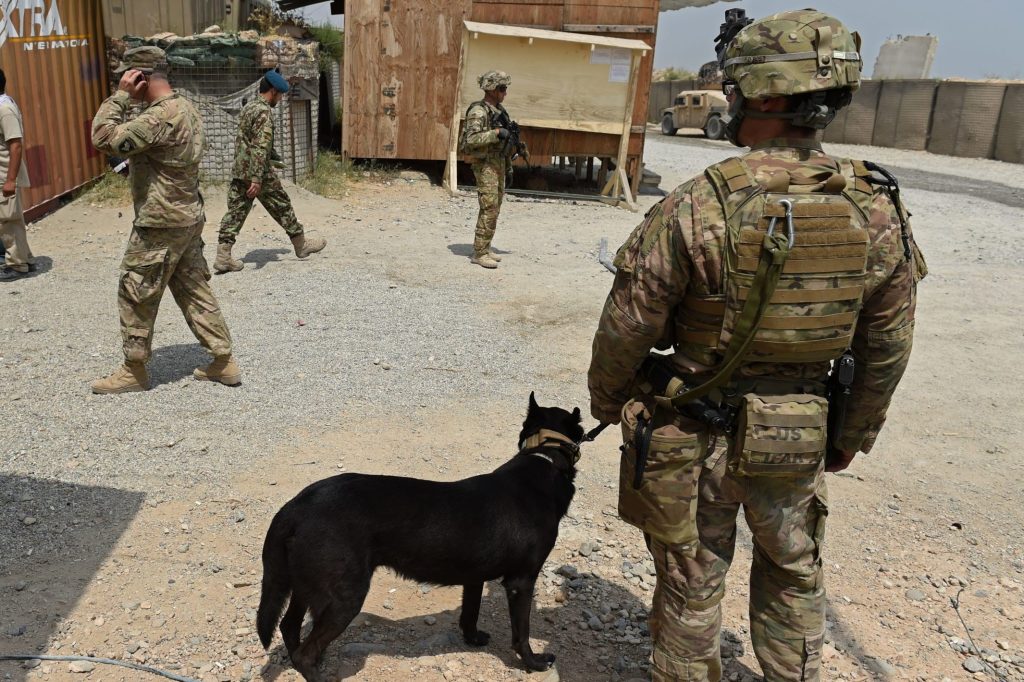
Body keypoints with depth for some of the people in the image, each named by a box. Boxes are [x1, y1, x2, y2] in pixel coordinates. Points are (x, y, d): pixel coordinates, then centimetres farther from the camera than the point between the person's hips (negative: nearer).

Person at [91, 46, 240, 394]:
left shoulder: (160, 116, -21)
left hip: (160, 224, -9)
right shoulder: (186, 108, 11)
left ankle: (134, 370, 15)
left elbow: (104, 137, -24)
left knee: (136, 294, 3)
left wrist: (121, 95, -17)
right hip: (188, 218, 9)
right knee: (194, 290, 13)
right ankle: (223, 361, 15)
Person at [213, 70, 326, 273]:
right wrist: (257, 179, -28)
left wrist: (273, 157, 35)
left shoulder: (247, 108, 14)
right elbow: (260, 147, -24)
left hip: (238, 172, 8)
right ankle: (301, 244, 23)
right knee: (283, 207, 8)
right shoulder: (265, 112, -15)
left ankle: (223, 257, -2)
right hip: (259, 174, -8)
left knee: (235, 212, 4)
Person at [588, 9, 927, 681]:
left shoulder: (696, 208, -23)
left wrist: (605, 399, 5)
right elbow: (888, 350, 1)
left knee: (692, 582, 16)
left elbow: (626, 329, -15)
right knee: (796, 576, 26)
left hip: (691, 438, -3)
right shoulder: (880, 212, -8)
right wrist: (854, 435, 16)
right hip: (800, 441, 4)